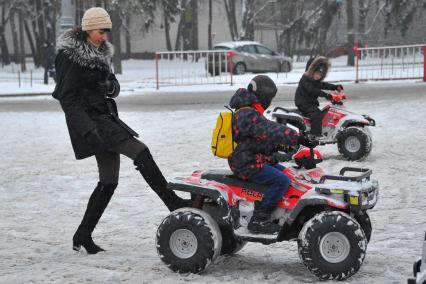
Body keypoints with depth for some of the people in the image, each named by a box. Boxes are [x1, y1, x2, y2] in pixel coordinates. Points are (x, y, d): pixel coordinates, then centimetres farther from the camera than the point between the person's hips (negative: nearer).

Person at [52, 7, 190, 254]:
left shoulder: (100, 52, 15)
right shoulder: (70, 55, -10)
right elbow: (67, 97, -16)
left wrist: (111, 85, 1)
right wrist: (87, 129, -24)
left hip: (106, 117, 9)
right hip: (89, 120, -9)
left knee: (109, 180, 6)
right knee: (140, 152, -18)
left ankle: (83, 236, 14)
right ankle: (174, 203, -11)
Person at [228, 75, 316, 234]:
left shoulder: (248, 112, 15)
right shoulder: (247, 115, -21)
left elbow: (264, 134, 22)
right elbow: (270, 130, -31)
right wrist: (296, 138, -35)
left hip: (251, 159, 11)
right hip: (247, 165, -11)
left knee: (285, 172, 17)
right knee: (282, 181, -21)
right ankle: (258, 220, -17)